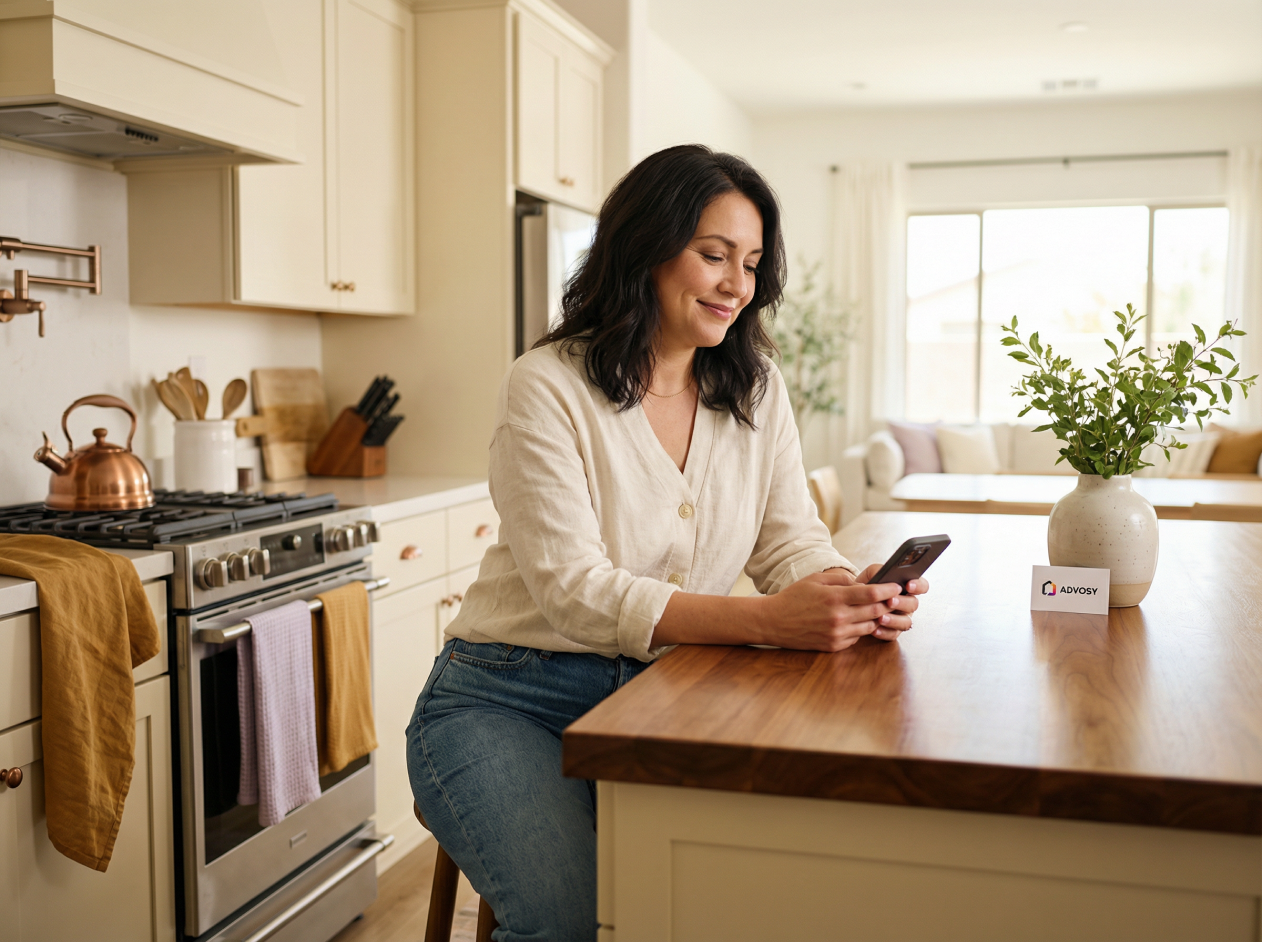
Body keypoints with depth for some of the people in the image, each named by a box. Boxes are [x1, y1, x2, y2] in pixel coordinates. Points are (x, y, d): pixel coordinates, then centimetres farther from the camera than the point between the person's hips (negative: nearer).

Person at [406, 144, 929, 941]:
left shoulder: (756, 393, 5)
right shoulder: (550, 387, -12)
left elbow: (791, 542, 2)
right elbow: (575, 590, -22)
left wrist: (856, 592, -23)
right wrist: (766, 620, -34)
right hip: (510, 704, -4)